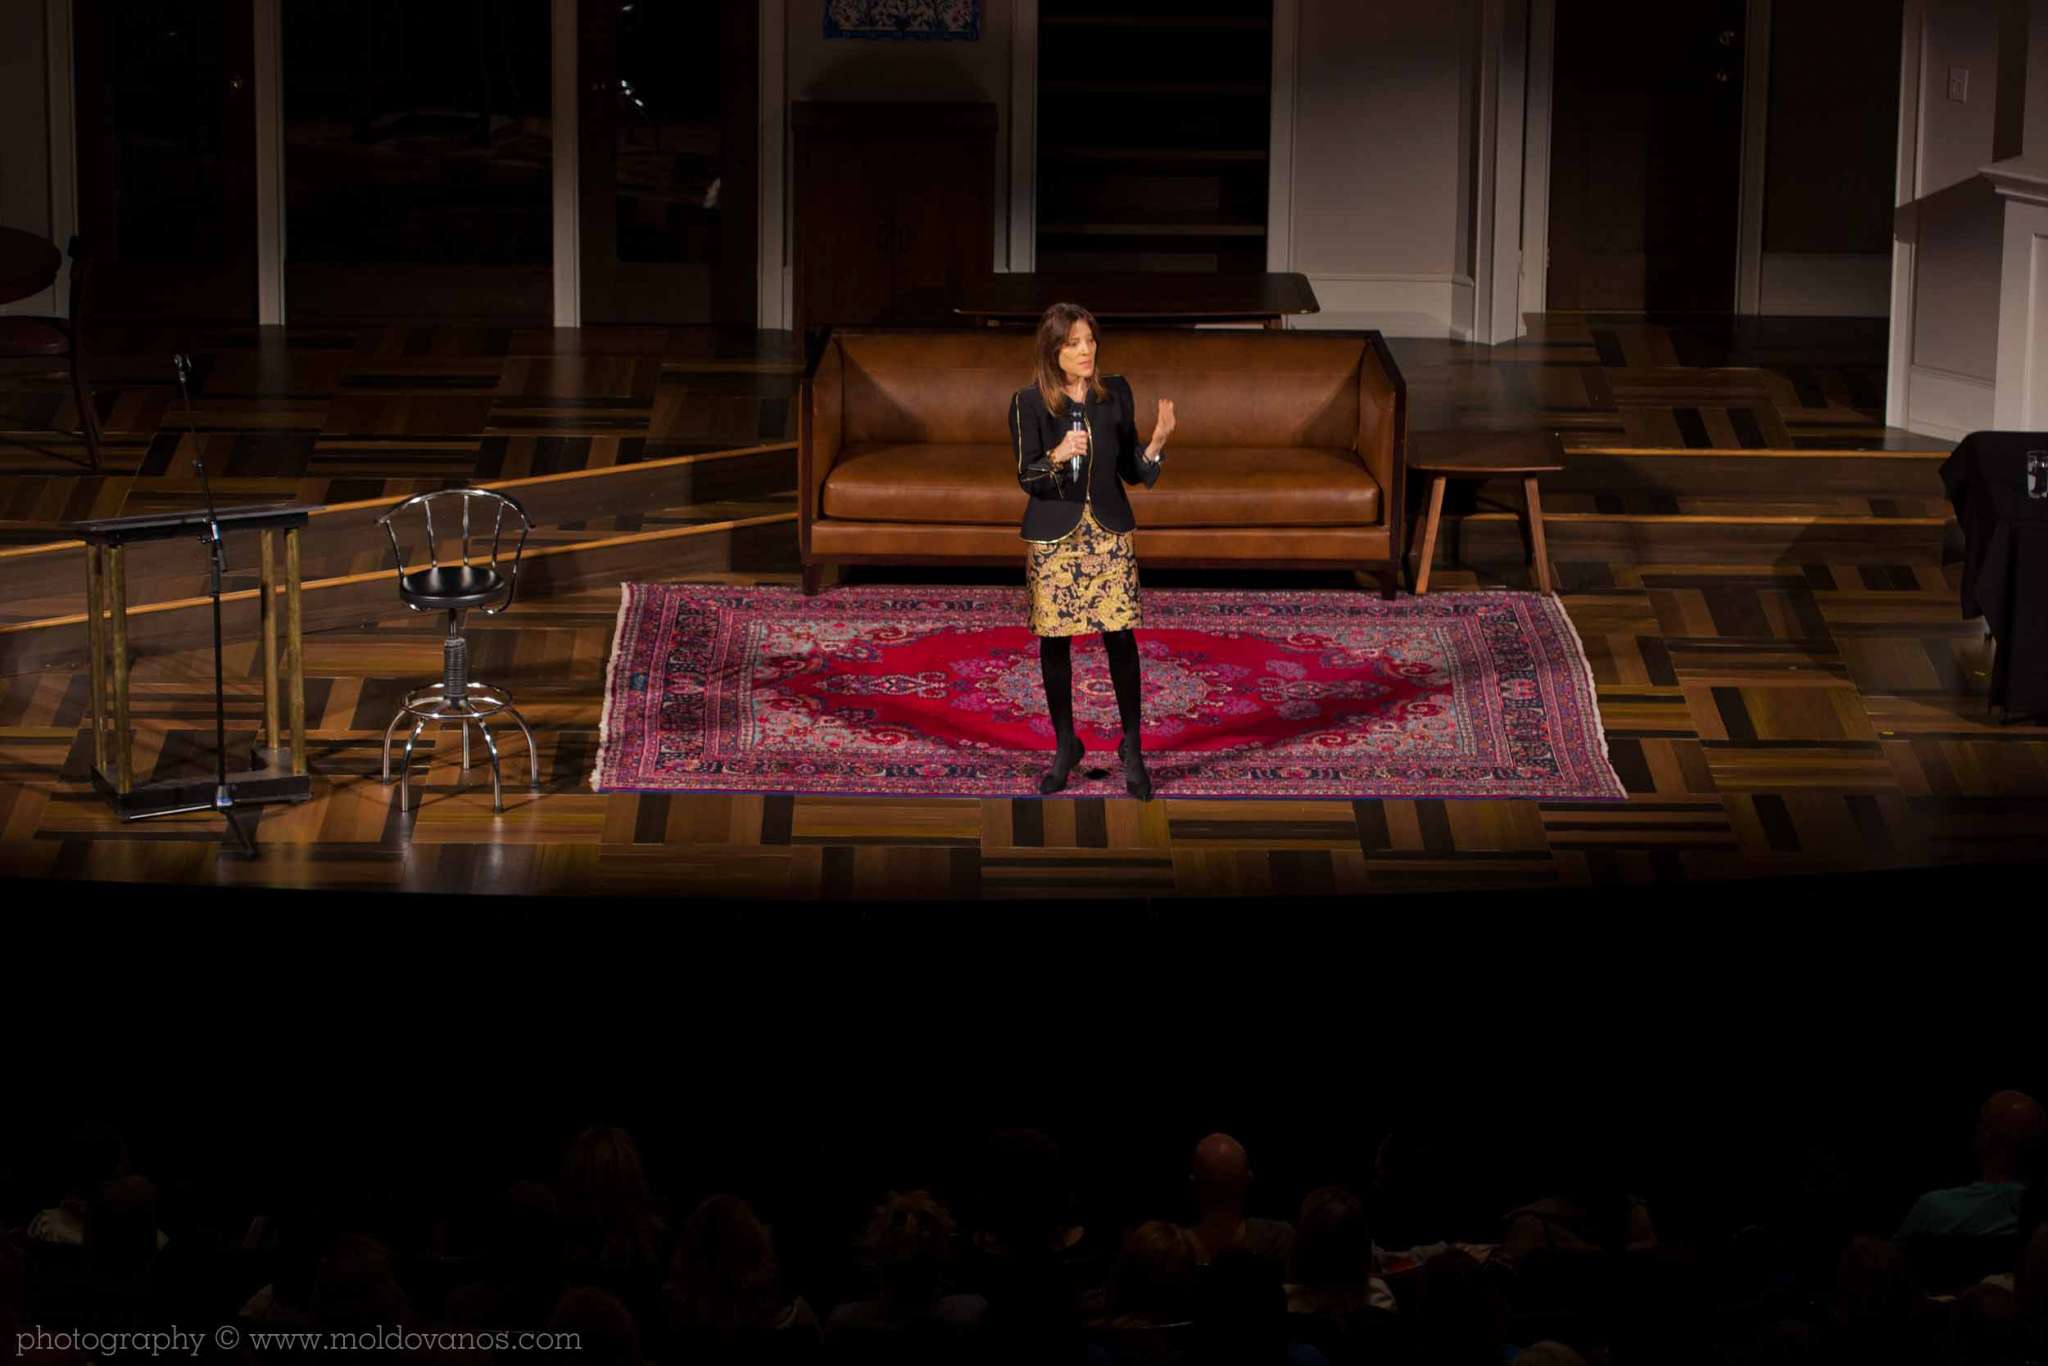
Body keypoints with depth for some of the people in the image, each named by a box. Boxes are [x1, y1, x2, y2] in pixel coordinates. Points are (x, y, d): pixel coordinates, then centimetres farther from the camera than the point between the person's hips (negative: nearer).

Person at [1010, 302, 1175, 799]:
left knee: (1120, 636, -4)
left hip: (1108, 533, 1)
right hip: (1053, 536, -1)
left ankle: (1132, 749, 8)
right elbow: (1027, 478, -8)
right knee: (1055, 641, 6)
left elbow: (1130, 470, 5)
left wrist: (1156, 442, -14)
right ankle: (1066, 747, 22)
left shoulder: (1116, 393, 1)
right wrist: (1058, 456, -27)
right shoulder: (1029, 402, -7)